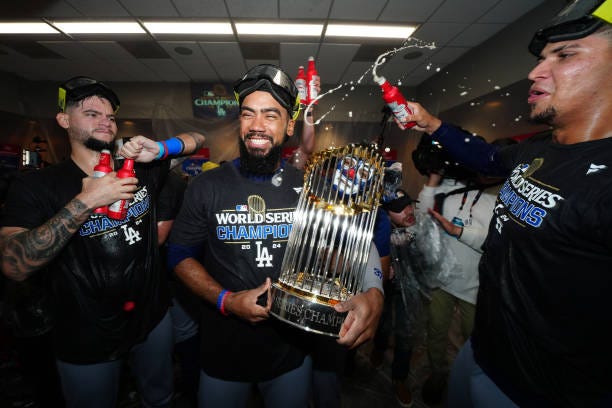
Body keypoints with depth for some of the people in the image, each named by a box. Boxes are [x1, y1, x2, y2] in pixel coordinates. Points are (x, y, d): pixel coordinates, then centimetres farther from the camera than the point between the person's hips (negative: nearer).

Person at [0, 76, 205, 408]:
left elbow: (197, 140, 0)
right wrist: (85, 201, -29)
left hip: (153, 318, 3)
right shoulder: (35, 186, -11)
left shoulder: (142, 169, -4)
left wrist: (161, 149, -19)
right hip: (85, 341, -2)